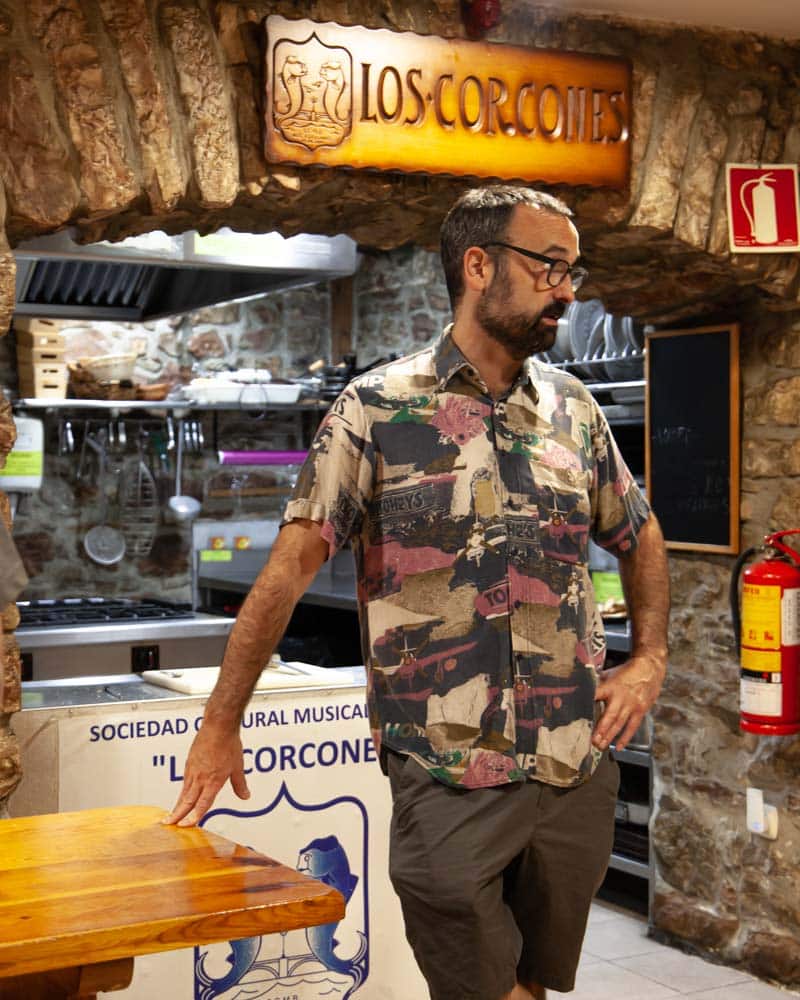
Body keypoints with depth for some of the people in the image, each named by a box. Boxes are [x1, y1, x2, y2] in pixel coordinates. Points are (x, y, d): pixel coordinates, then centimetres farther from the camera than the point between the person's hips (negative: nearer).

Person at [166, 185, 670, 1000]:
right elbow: (293, 563, -9)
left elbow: (639, 537, 21)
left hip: (578, 769, 5)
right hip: (447, 778, -4)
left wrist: (649, 657, 7)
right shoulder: (378, 408, -6)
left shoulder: (573, 408, 8)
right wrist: (221, 724, -10)